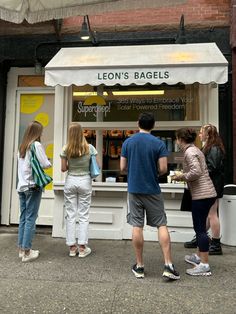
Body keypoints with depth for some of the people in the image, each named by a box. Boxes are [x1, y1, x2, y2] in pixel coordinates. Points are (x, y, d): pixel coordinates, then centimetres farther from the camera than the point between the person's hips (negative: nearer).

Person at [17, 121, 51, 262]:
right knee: (30, 218, -3)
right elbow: (45, 164, -10)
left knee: (23, 218, 11)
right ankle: (27, 252, 2)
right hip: (33, 186, -7)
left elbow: (26, 164, 16)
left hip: (22, 186, 7)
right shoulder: (37, 145, -7)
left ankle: (22, 249, 17)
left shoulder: (22, 146, 15)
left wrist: (43, 161, 14)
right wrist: (49, 162, 11)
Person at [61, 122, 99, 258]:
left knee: (70, 215, 9)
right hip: (85, 181, -1)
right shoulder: (90, 148, -7)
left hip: (70, 181, 1)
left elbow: (63, 169, -2)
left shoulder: (66, 149, -5)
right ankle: (82, 248, 11)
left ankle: (72, 247, 16)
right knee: (84, 215, 7)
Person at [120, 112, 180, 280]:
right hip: (153, 190, -2)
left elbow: (123, 167, 1)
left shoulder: (127, 142, 0)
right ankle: (168, 265, 8)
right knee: (162, 225, 8)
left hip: (134, 189, 2)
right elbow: (163, 169, -10)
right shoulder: (159, 143, -7)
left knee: (137, 227, 7)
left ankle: (139, 266, 17)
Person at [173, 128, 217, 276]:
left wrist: (182, 176, -11)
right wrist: (183, 175, 15)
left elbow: (196, 171, -24)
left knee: (200, 228, -3)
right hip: (208, 193, 10)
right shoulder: (195, 149, 17)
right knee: (200, 227, 20)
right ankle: (199, 256, 34)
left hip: (202, 195, -10)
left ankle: (204, 265, 5)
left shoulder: (189, 152, -12)